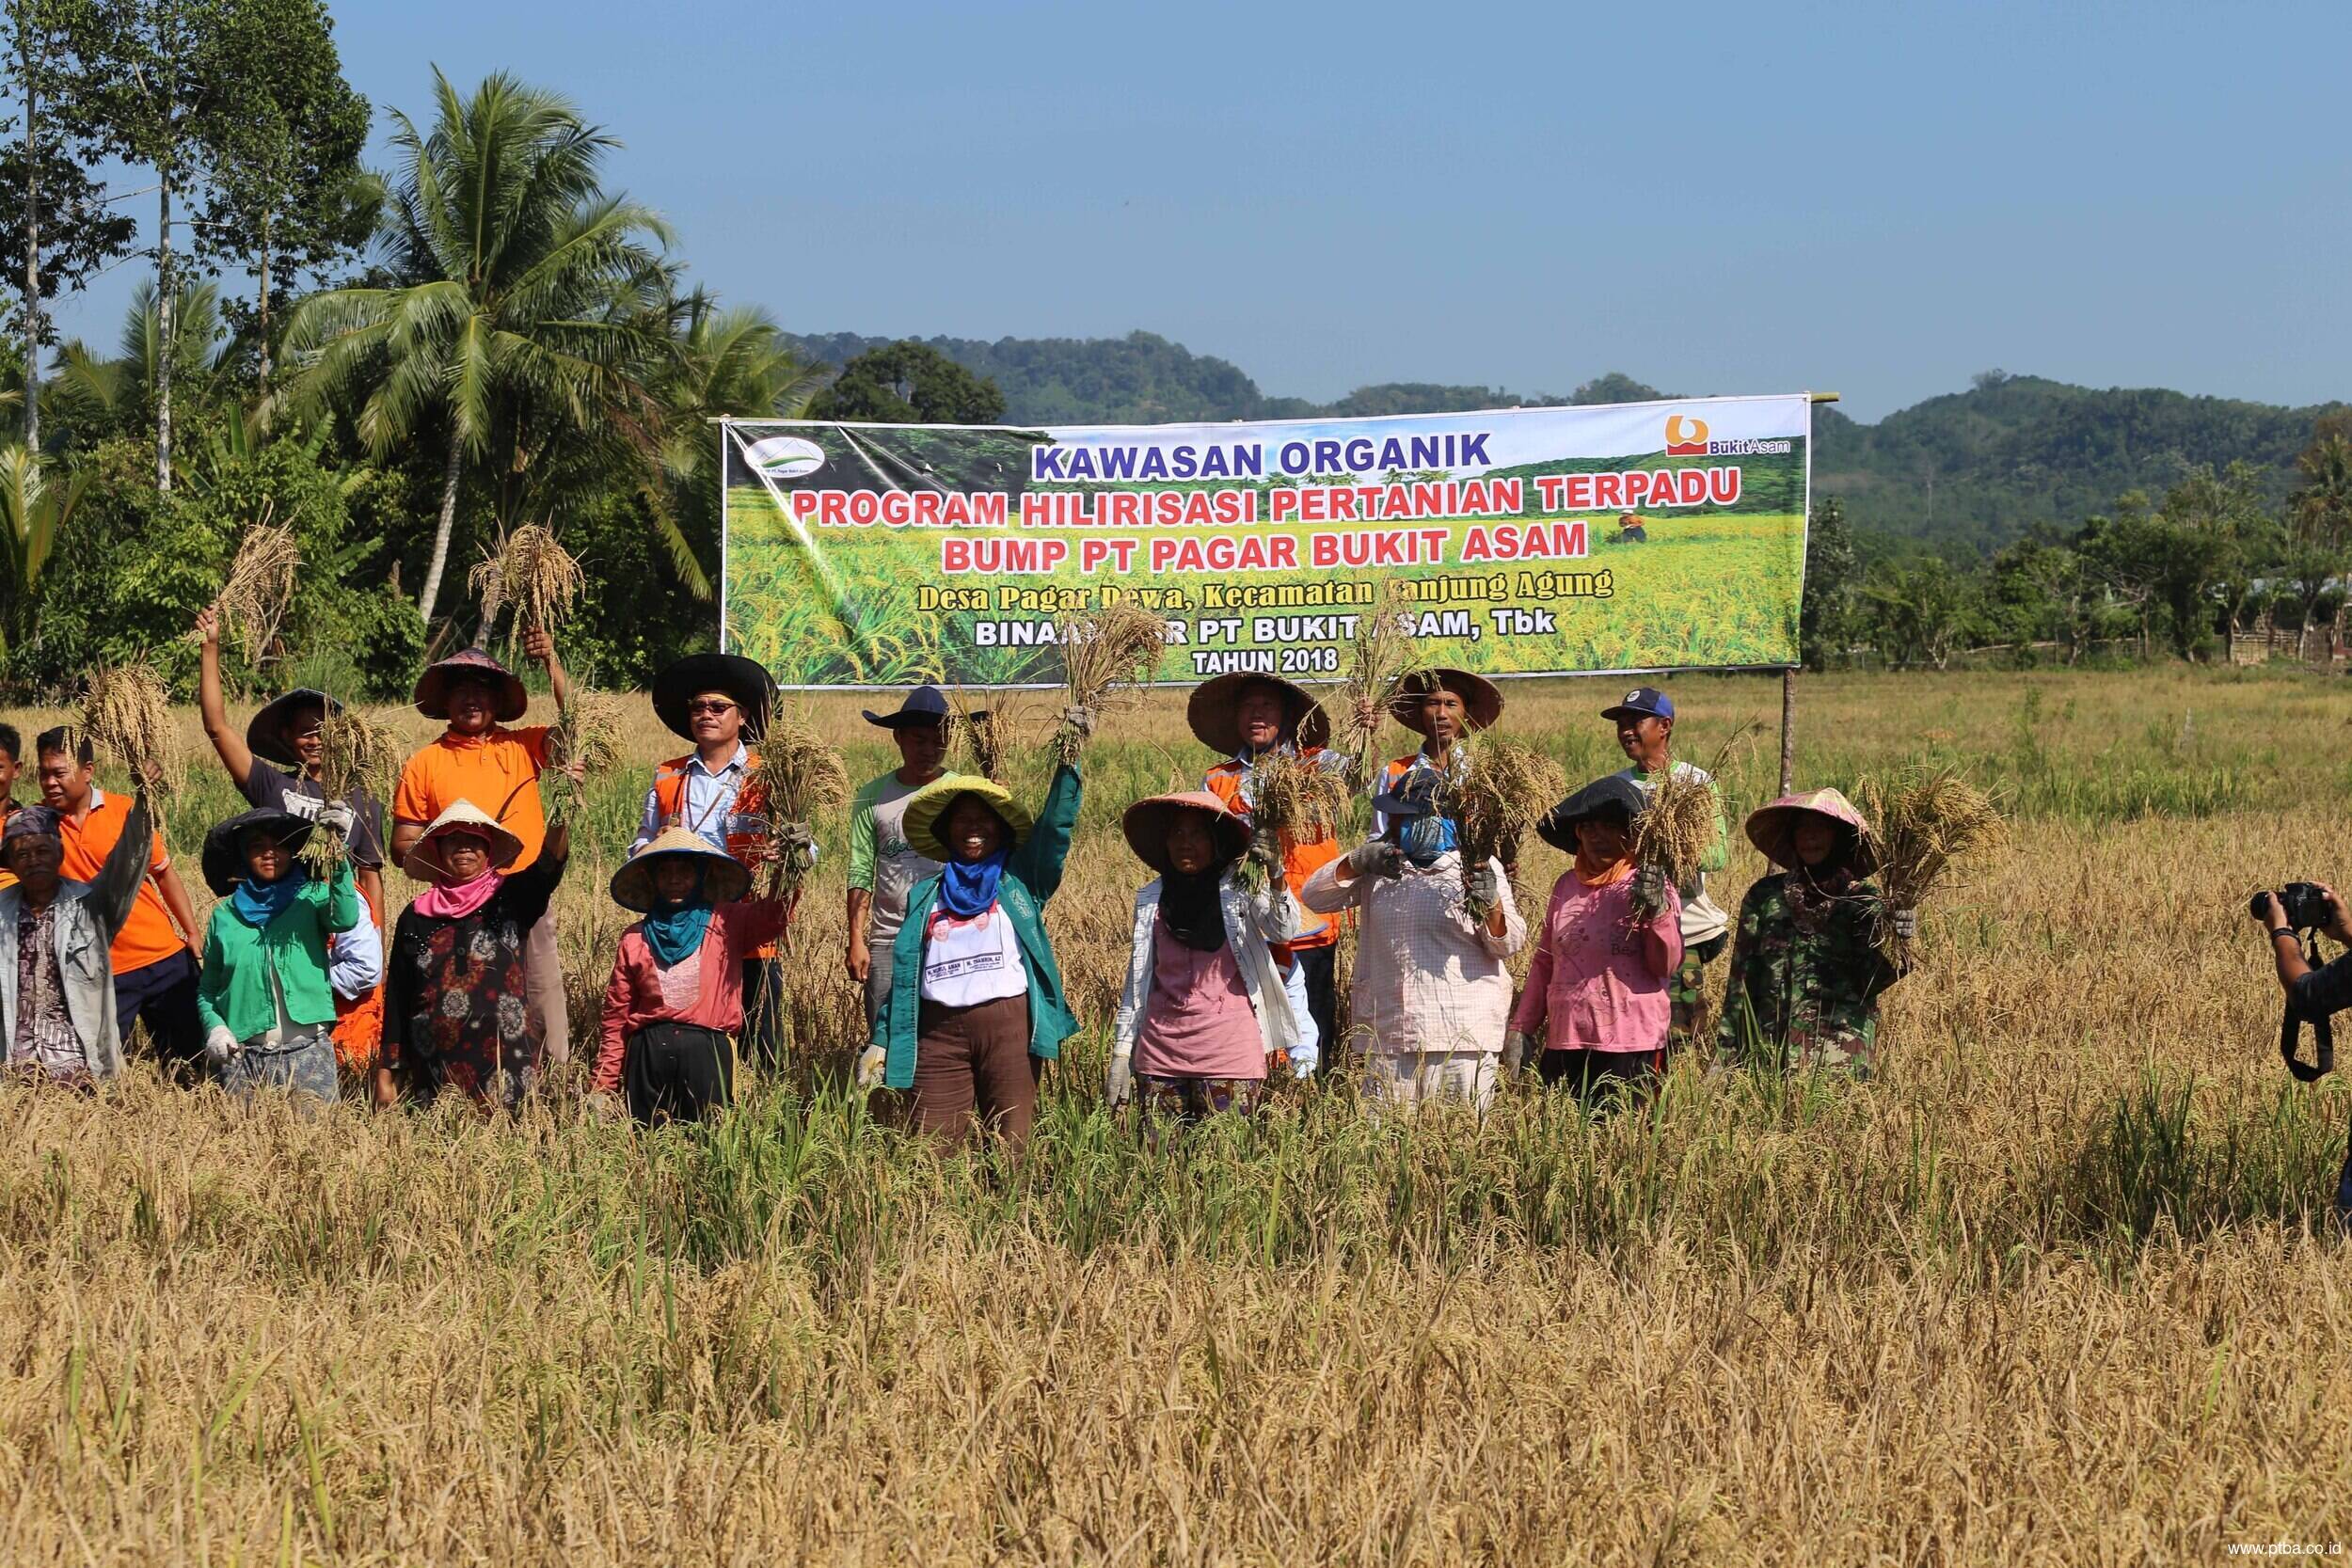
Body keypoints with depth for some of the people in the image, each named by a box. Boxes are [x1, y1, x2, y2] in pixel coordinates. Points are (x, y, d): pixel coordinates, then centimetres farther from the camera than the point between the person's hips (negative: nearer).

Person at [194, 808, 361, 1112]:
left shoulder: (311, 898, 4)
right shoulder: (225, 914, 10)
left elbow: (345, 919, -18)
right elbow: (207, 989, 14)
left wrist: (338, 856, -28)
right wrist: (214, 1027, -5)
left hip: (307, 1053, -2)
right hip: (242, 1056, 2)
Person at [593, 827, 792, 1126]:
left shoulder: (727, 923, 9)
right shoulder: (635, 939, 13)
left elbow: (774, 915, -9)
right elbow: (616, 1017, 12)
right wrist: (604, 1085, 8)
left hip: (707, 1050, -2)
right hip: (648, 1053, 2)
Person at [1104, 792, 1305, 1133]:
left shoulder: (1240, 890, 0)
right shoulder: (1151, 899, 10)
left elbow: (1286, 930, -18)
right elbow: (1136, 981, 13)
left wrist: (1275, 875, -34)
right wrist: (1120, 1053, 10)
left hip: (1229, 1052, -3)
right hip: (1161, 1050, 3)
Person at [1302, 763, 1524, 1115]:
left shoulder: (1478, 866, 2)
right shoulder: (1376, 867, 14)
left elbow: (1509, 944, -2)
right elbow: (1314, 897, 7)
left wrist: (1493, 904, -24)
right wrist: (1354, 862, -10)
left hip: (1462, 1036, -3)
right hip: (1388, 1037, 3)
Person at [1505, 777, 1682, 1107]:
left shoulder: (1653, 888, -2)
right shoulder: (1567, 885, 13)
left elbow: (1667, 966, -10)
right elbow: (1544, 962, 20)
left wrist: (1657, 910, -25)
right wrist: (1521, 1028, 17)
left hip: (1630, 1047, -5)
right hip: (1563, 1043, 5)